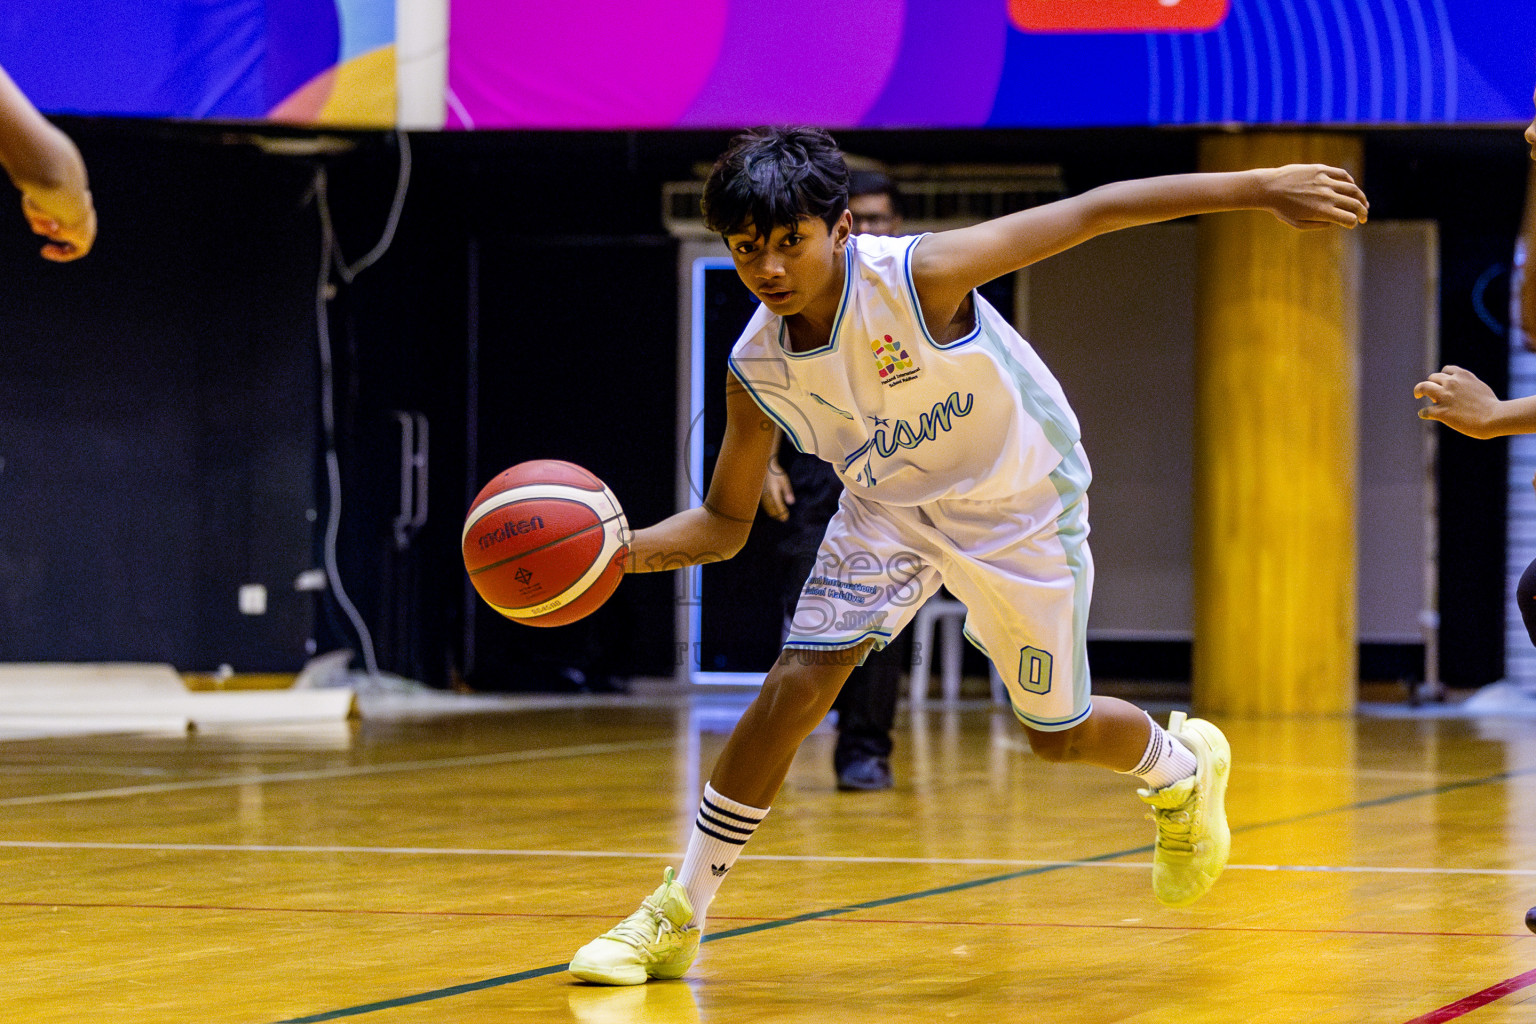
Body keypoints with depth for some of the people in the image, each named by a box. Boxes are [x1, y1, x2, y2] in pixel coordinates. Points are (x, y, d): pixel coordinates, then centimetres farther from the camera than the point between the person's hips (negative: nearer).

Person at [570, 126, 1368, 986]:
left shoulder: (919, 277, -34)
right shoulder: (757, 369, -19)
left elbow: (1094, 210, -31)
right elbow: (725, 523, -7)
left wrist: (1260, 188, -35)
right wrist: (626, 551, -29)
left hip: (1021, 509, -3)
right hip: (890, 506, 3)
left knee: (1058, 733, 9)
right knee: (795, 686, -15)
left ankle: (1182, 768, 45)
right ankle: (678, 915, -5)